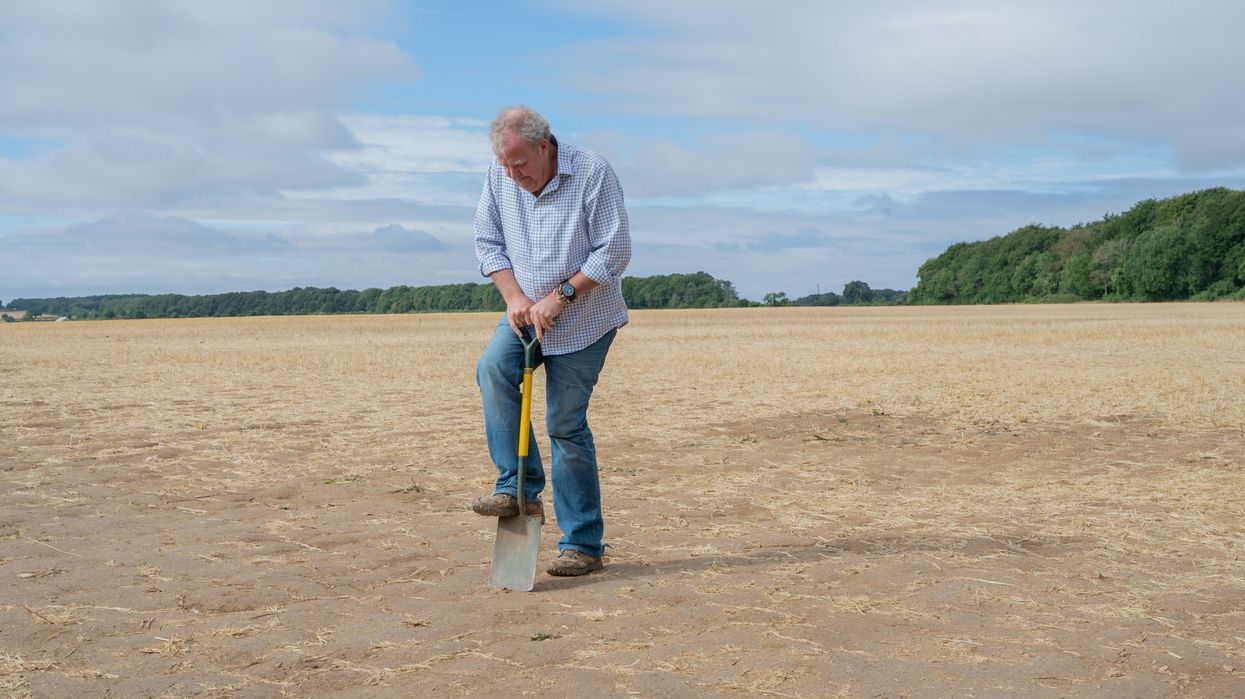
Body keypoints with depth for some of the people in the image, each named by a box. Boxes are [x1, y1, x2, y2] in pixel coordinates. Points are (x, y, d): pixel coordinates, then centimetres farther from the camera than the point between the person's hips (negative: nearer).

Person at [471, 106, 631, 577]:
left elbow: (614, 252, -16)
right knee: (494, 368, -25)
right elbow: (488, 243, 4)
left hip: (584, 320, -4)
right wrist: (514, 296, -10)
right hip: (527, 313, 5)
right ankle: (518, 489, -17)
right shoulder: (499, 177, -3)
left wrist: (560, 297, -20)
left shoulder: (592, 172, -17)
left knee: (566, 424, -4)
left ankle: (583, 546, 6)